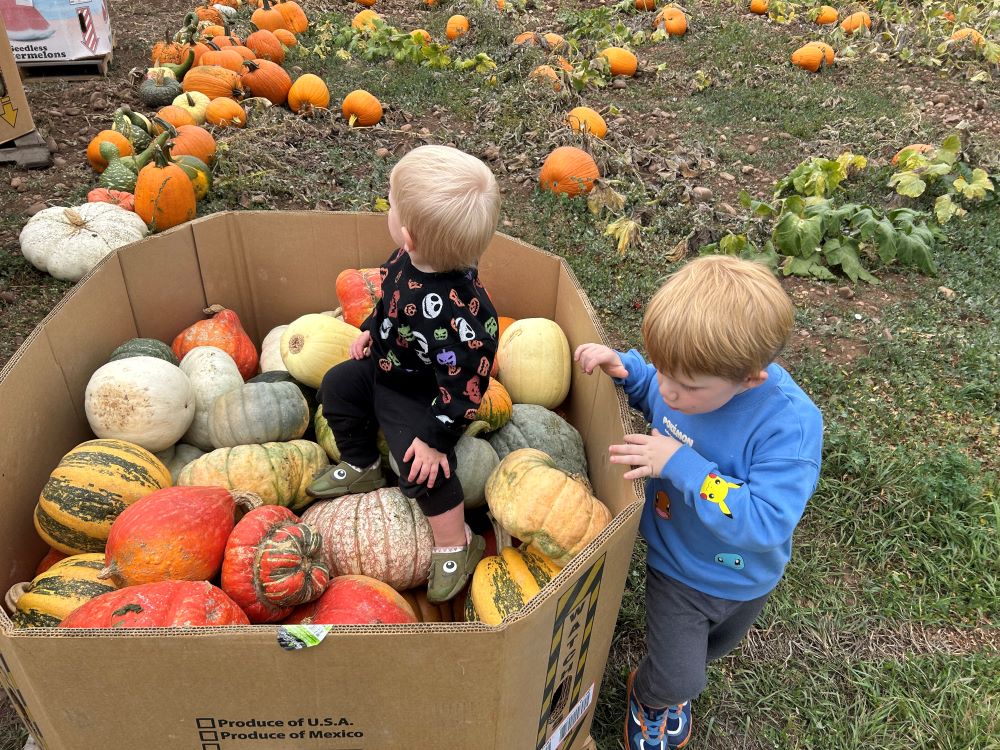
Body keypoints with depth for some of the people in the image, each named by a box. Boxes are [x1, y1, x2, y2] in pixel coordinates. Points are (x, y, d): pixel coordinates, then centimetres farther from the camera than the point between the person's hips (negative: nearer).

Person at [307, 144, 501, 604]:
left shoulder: (454, 314, -45)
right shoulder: (415, 260, -20)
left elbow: (462, 386, -34)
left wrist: (436, 437, -24)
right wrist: (370, 329, 16)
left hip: (417, 396, -9)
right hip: (385, 364, 9)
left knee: (423, 466, -13)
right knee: (336, 386, 22)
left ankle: (455, 547, 14)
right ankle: (361, 467, 44)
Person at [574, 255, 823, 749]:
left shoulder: (790, 424, -37)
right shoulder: (688, 369, -24)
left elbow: (766, 522, -41)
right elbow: (653, 393, 1)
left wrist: (679, 464, -43)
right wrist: (625, 369, -21)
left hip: (746, 580, 0)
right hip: (677, 569, 1)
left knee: (709, 652, 30)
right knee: (677, 680, 8)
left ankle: (671, 690, 65)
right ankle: (647, 696, 45)